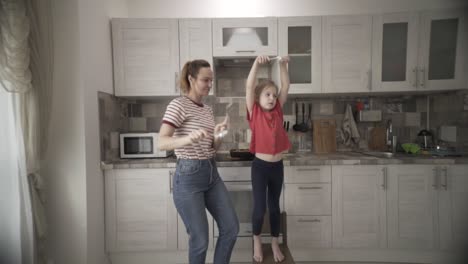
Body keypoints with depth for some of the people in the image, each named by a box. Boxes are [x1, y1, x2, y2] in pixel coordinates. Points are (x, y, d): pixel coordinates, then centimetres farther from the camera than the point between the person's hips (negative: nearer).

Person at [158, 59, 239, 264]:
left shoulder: (207, 109, 12)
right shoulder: (178, 105, -11)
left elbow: (212, 147, 13)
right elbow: (162, 143, -22)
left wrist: (219, 135, -9)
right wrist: (188, 138, -40)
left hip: (212, 173, 8)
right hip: (188, 176, -8)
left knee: (231, 229, 11)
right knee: (200, 240, 2)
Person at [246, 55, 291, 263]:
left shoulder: (277, 111, 4)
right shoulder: (254, 112, -5)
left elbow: (285, 87, -1)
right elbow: (249, 87, -16)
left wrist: (283, 65, -10)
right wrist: (257, 63, -24)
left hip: (277, 166, 4)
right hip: (260, 166, -3)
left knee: (274, 206, 15)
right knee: (259, 207, 0)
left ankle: (275, 243, 32)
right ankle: (257, 240, 28)